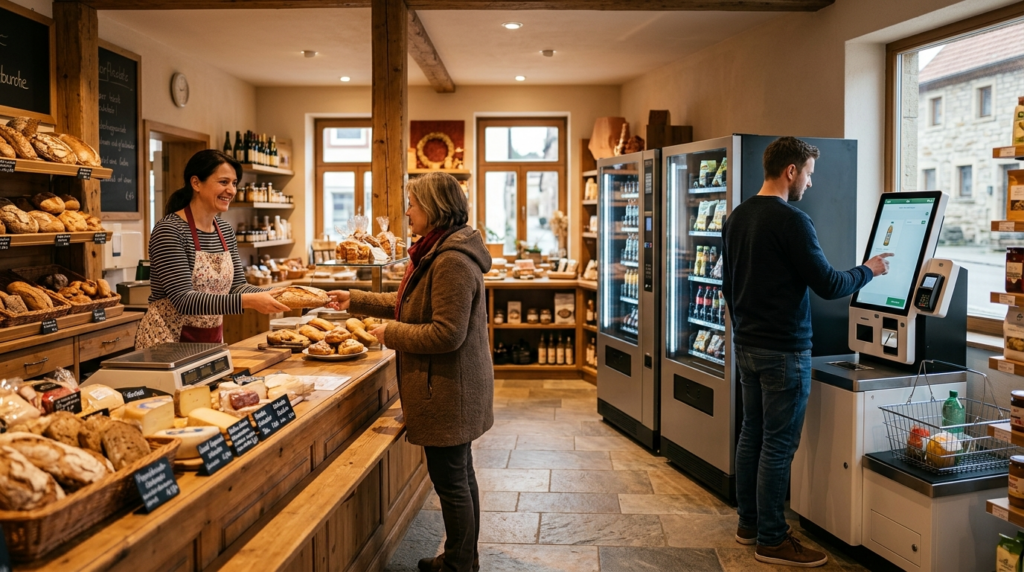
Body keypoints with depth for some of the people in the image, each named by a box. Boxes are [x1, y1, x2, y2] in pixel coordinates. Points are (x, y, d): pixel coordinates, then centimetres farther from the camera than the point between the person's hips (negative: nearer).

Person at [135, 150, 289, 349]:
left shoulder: (226, 231, 5)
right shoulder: (169, 231, -17)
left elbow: (237, 286, 4)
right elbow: (184, 300, -25)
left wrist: (275, 294, -14)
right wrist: (249, 301, -33)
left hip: (212, 340, 7)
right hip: (168, 340, -7)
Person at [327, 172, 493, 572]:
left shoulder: (452, 261, -23)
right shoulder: (437, 252, 12)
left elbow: (447, 333, -27)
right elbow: (407, 303, 20)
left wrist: (392, 335, -15)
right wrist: (354, 301, 18)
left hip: (448, 389, -11)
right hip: (451, 387, 11)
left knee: (450, 481, 3)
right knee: (459, 475, 20)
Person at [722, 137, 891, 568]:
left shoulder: (737, 217, 9)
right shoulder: (792, 221, -16)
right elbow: (828, 286, -15)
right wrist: (869, 270, 3)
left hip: (747, 345, 9)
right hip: (783, 351, -8)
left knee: (751, 434, 15)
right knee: (778, 445, 0)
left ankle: (749, 523, 26)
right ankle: (772, 541, 10)